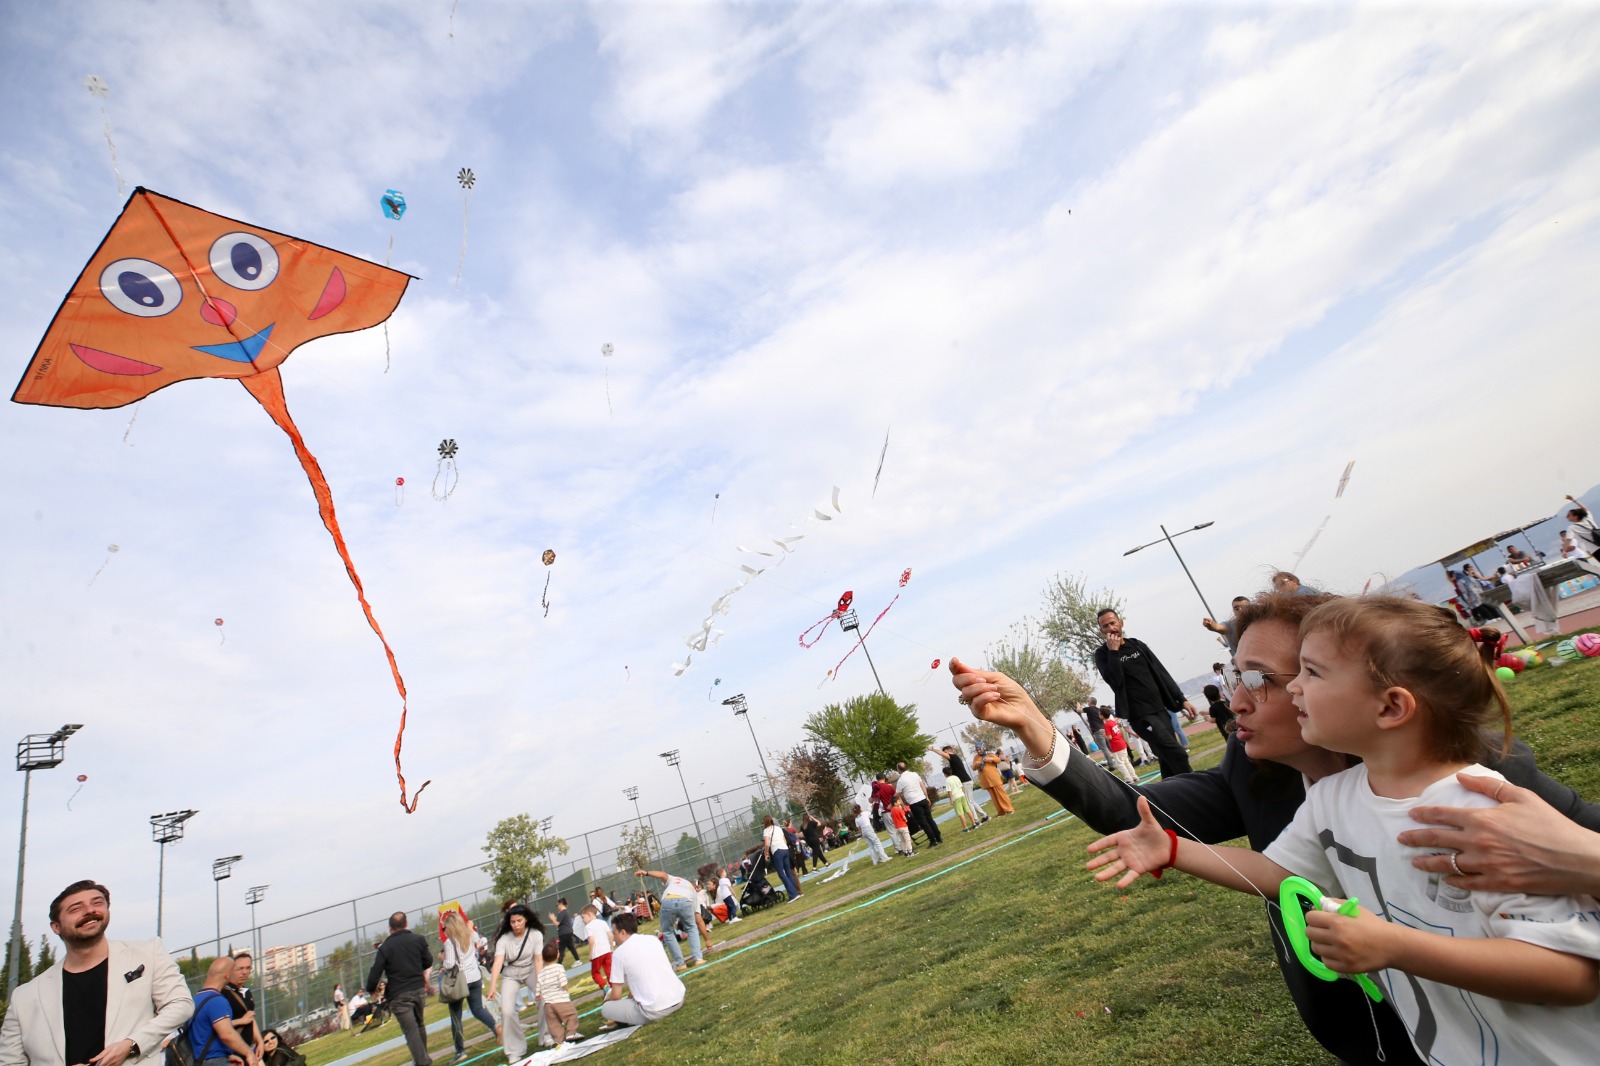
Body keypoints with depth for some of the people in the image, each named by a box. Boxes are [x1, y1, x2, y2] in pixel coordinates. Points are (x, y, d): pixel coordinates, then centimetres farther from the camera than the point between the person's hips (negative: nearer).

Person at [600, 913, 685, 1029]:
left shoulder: (619, 953, -5)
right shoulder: (653, 939, 11)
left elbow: (616, 995, 1)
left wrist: (608, 998, 23)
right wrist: (631, 995, 33)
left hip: (655, 1011, -7)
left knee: (605, 1008, 11)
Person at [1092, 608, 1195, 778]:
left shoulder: (1137, 644, 11)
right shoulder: (1102, 654, -4)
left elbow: (1161, 673, 14)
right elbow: (1115, 681, -20)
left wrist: (1182, 700, 10)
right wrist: (1113, 651, -20)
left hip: (1161, 710, 6)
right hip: (1140, 715, -6)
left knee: (1169, 761, 8)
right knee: (1177, 755, -16)